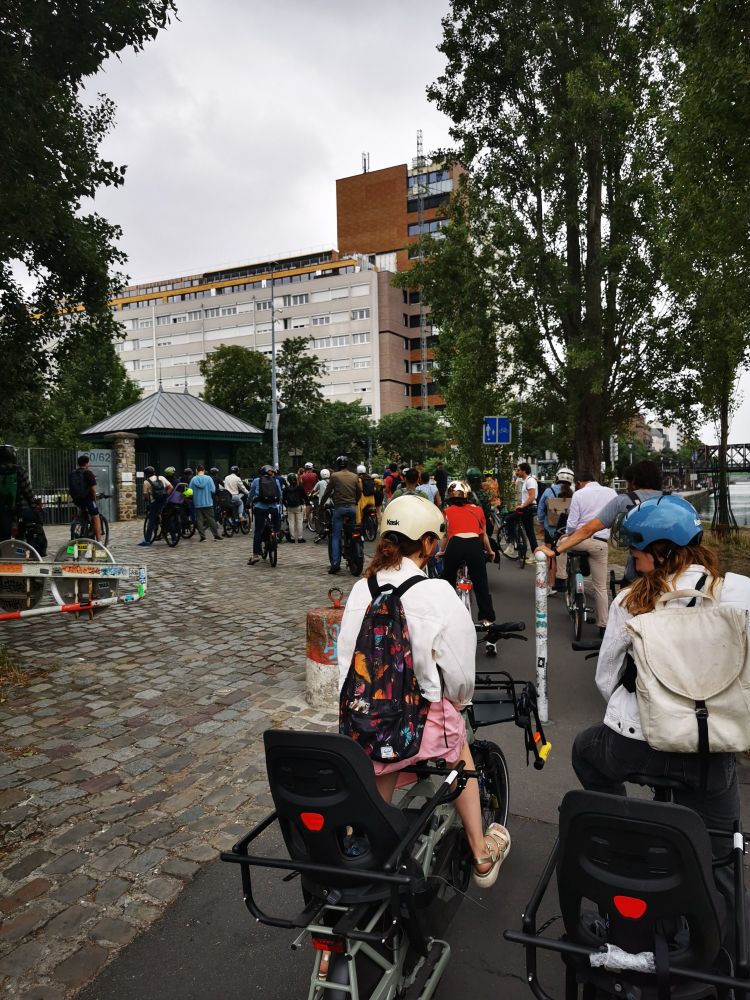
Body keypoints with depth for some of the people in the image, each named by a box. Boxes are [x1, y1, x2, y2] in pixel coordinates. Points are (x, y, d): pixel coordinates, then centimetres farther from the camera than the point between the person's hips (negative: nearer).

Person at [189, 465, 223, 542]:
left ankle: (202, 536, 3)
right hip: (208, 503, 0)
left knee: (199, 520, 7)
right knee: (211, 519, 5)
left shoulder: (193, 479, -4)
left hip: (197, 504, 0)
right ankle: (216, 536, 4)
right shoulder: (208, 478, -5)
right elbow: (213, 490, -9)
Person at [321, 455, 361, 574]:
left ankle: (335, 564, -8)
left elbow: (328, 492, 1)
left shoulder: (335, 476, -3)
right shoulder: (355, 476, 8)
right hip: (352, 508, 3)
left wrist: (321, 504, 16)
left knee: (336, 537, -1)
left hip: (339, 508, -3)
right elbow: (359, 492, 16)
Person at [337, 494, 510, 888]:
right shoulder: (437, 593, -15)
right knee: (460, 753, 30)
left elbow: (345, 659, 2)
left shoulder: (360, 590, -4)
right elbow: (459, 666, -9)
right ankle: (481, 856, 42)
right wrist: (461, 699, 13)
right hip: (424, 719, -2)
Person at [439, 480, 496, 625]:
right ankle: (487, 618, 16)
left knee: (448, 582, 19)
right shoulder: (477, 509, 22)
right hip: (475, 545, 0)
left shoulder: (447, 511, 19)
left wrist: (442, 552, 39)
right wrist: (490, 551, 47)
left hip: (455, 545, 0)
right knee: (481, 584, 14)